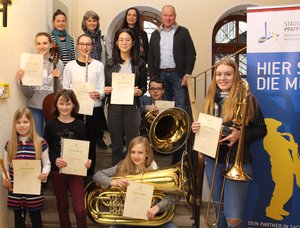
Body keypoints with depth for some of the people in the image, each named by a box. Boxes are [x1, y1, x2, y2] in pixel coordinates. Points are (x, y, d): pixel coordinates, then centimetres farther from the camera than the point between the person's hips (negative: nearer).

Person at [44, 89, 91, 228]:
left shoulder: (79, 125, -3)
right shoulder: (50, 125, -3)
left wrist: (87, 161, -16)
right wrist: (54, 160, -21)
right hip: (57, 170, 1)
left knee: (79, 208, -4)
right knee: (62, 206, 16)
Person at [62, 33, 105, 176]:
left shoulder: (98, 65, 3)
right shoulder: (70, 65, 6)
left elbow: (102, 90, -1)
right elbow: (64, 88, 6)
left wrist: (98, 95, -23)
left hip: (94, 110, 0)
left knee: (91, 142, 6)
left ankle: (89, 174, 20)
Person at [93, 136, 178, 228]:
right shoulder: (123, 167, -4)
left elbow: (175, 194, -16)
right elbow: (97, 175, -7)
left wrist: (157, 207, -32)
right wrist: (113, 182, -25)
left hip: (149, 216, 0)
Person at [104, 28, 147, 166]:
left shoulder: (139, 63, 3)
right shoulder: (110, 63, 7)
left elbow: (144, 86, 6)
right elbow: (105, 85, 11)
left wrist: (139, 92, -15)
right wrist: (106, 90, -11)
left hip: (132, 106, -1)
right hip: (114, 106, 2)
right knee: (116, 143, 10)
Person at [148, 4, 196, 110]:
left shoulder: (183, 32, 4)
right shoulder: (155, 34, 13)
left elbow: (191, 54, 0)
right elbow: (150, 57, 13)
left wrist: (187, 74, -9)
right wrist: (152, 77, 4)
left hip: (178, 74, -3)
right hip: (161, 75, 3)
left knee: (180, 107, -2)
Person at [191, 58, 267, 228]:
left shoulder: (247, 99, -9)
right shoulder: (211, 99, 6)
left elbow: (262, 130, -5)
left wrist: (240, 135, -21)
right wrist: (198, 128, -5)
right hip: (213, 161, 5)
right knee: (220, 210, 19)